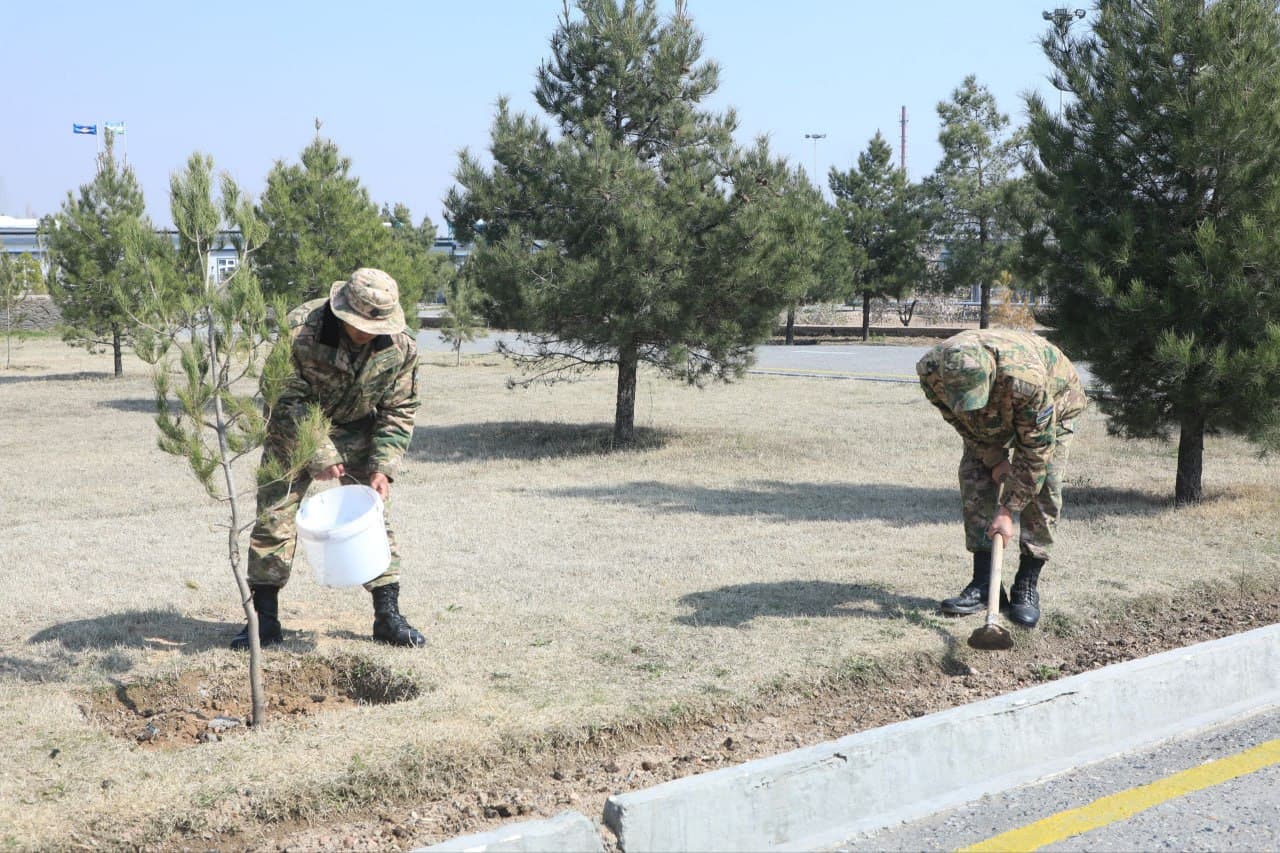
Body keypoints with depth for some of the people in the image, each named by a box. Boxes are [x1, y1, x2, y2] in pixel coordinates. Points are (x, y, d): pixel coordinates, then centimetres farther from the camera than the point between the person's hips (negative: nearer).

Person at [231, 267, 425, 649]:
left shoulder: (401, 347, -20)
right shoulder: (299, 329, -30)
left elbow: (398, 411, -9)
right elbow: (286, 400, -22)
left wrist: (383, 467, -17)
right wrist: (319, 457, -24)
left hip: (355, 434, 2)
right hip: (292, 432, -2)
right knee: (274, 517, -5)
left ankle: (388, 617, 8)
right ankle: (265, 621, 5)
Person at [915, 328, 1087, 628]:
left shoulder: (1027, 378, -47)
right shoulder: (932, 370, -35)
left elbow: (1035, 449, -35)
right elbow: (963, 422, -13)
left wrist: (1008, 510, -30)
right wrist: (995, 459, -15)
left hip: (1054, 404, -4)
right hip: (991, 420, 4)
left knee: (1043, 485, -17)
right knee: (975, 479, -9)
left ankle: (1027, 585, -7)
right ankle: (983, 584, -4)